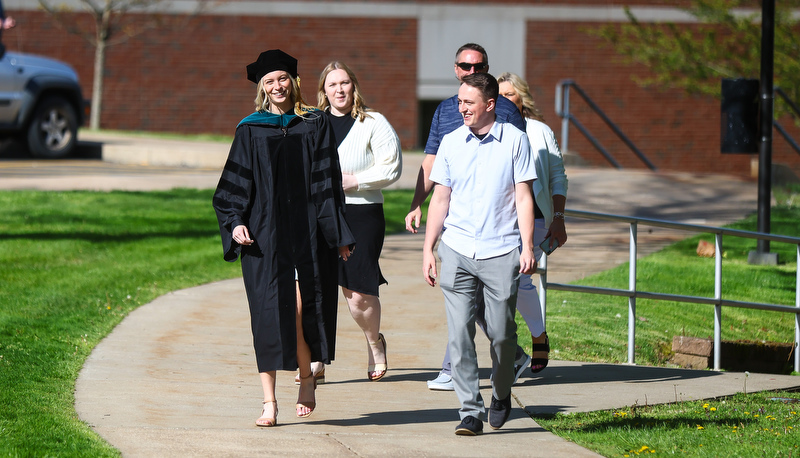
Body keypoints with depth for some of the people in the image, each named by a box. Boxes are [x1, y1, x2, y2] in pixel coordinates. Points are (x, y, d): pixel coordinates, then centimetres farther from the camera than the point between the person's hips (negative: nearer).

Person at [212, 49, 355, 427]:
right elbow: (234, 183, 7)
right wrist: (235, 222, -9)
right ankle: (269, 402, -2)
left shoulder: (315, 126, 7)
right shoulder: (250, 130, 7)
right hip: (264, 233, 0)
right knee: (268, 314, -4)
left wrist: (338, 234, 3)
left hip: (306, 233, 0)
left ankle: (306, 377, 20)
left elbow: (328, 182, 7)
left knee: (298, 309, -8)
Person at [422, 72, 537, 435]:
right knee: (460, 333, -7)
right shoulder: (451, 143, 8)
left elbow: (523, 197, 2)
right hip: (457, 251, 2)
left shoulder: (514, 140, 2)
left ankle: (501, 395, 26)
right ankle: (470, 411, -3)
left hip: (501, 252, -2)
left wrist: (528, 248, -5)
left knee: (501, 333, 0)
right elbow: (440, 200, 12)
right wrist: (427, 250, 7)